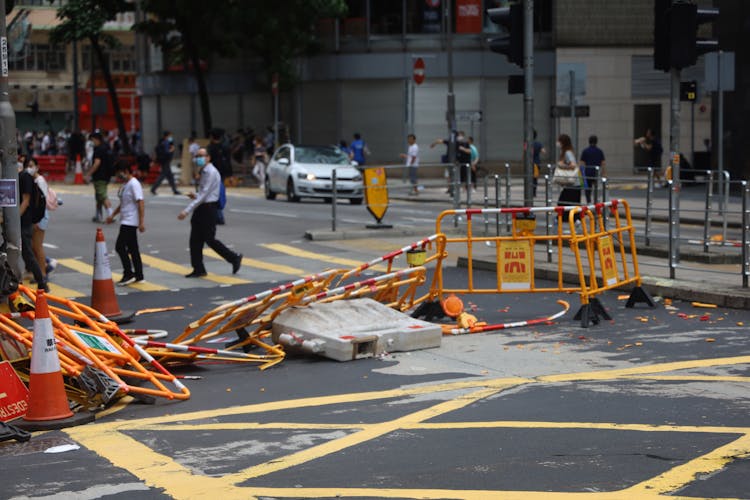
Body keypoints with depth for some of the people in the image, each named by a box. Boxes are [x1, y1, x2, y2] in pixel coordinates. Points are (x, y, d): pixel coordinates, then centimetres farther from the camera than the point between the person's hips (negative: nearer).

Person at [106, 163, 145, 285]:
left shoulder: (134, 184, -15)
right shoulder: (125, 185, 14)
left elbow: (140, 203, -20)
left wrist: (142, 222, -24)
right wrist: (113, 215, 20)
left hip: (131, 222, -10)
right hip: (125, 221, 10)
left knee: (120, 247, -10)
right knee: (132, 248, 11)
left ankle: (128, 274, -4)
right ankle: (138, 276, 16)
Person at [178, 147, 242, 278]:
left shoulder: (211, 173, -15)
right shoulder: (203, 172, 14)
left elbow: (204, 194, -21)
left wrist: (187, 211, -23)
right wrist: (195, 196, 2)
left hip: (208, 208, -9)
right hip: (201, 209, 9)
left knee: (209, 240, -3)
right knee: (195, 240, 5)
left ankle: (234, 258, 12)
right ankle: (198, 269, 10)